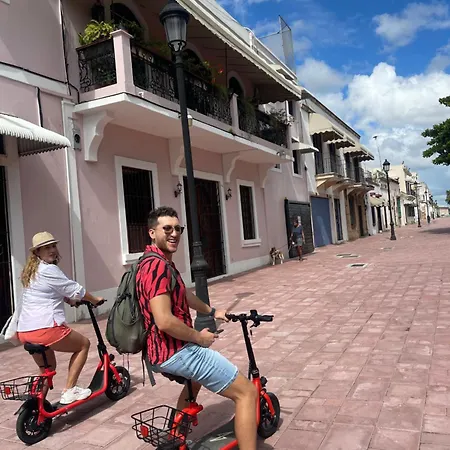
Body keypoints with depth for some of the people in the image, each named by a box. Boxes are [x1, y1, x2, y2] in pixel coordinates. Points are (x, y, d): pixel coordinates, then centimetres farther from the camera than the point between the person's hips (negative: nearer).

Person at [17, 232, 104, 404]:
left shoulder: (31, 271, 19)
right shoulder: (49, 270, -11)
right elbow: (75, 290, -6)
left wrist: (70, 299, 32)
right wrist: (95, 300, 9)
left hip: (25, 331, 9)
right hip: (45, 328, -9)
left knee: (47, 369, 26)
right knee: (83, 344, 10)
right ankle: (69, 391, 8)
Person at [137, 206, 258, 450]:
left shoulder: (159, 263, 14)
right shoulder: (157, 266, -20)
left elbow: (183, 294, 28)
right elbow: (165, 321, -28)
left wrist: (212, 312, 33)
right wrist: (199, 337, -14)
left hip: (162, 351, 11)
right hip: (176, 351, -11)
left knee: (195, 380, 40)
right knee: (246, 392, -7)